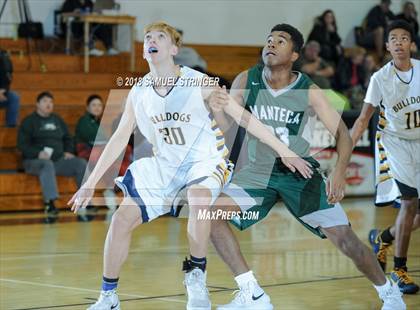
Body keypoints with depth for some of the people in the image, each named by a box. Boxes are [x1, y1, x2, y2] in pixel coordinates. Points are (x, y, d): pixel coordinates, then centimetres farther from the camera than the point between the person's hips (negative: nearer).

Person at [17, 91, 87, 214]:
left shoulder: (58, 120, 22)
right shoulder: (29, 121, 6)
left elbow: (68, 138, 28)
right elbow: (22, 144, -4)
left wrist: (68, 151, 6)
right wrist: (37, 153, -20)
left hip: (59, 160, 5)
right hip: (35, 161, -5)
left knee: (81, 163, -17)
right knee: (47, 165, -40)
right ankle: (49, 202, -47)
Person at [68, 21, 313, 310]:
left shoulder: (198, 84, -18)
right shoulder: (139, 92, -5)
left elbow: (244, 117, -14)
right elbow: (120, 138, 6)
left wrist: (286, 152, -16)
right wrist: (91, 183, 5)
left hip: (206, 162, -5)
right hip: (164, 165, 5)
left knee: (198, 201, -37)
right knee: (122, 219, -7)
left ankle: (196, 276, -14)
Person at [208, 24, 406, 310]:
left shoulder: (308, 91, -12)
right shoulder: (246, 82, -6)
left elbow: (342, 133, -10)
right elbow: (228, 125, 2)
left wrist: (340, 171, -27)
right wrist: (217, 108, -21)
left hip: (300, 173, -3)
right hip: (259, 173, 3)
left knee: (345, 238, -9)